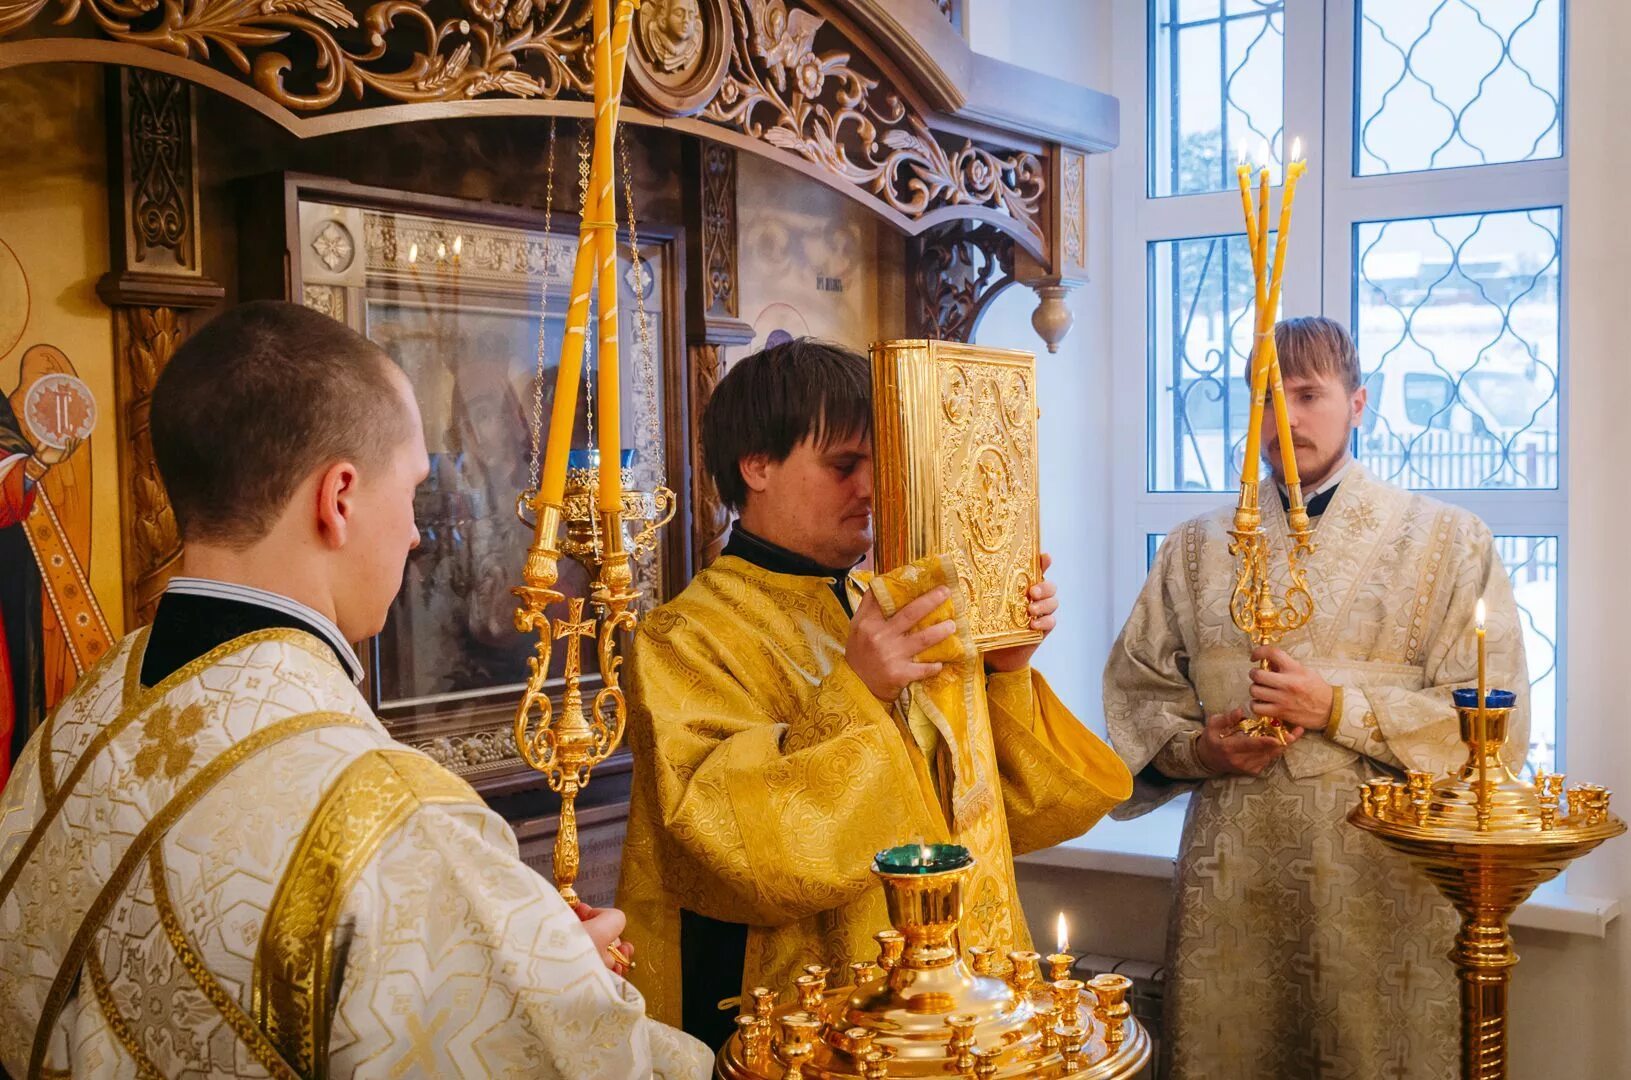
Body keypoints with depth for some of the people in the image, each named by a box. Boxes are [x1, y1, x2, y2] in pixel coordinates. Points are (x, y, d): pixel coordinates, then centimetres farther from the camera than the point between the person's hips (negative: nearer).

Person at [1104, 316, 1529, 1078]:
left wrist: (1338, 709, -14)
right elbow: (1135, 695, 12)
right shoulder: (1197, 549, 11)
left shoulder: (1447, 543, 3)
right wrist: (1198, 748, -7)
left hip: (1384, 880, -2)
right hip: (1230, 881, 2)